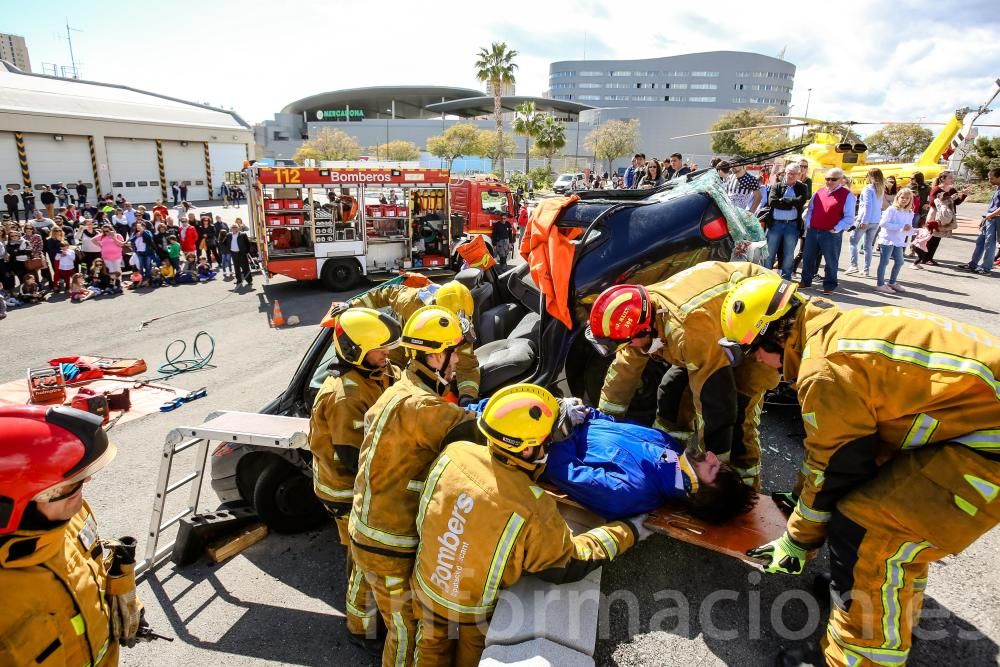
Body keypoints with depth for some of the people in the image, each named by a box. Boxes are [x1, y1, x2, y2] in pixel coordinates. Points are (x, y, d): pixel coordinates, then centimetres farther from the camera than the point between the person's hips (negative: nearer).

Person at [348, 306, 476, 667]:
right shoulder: (417, 406, -28)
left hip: (376, 531, 9)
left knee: (408, 622, 27)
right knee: (408, 631, 13)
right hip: (389, 547, -9)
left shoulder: (400, 391, 5)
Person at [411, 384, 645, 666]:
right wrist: (628, 531, -11)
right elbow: (567, 566, -22)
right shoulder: (533, 511, -39)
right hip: (473, 609, -3)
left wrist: (556, 428, 2)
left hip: (426, 586, 4)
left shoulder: (454, 452, -28)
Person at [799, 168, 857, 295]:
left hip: (831, 234, -5)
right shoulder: (818, 192, 11)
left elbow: (849, 218, -7)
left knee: (831, 261, 3)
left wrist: (836, 229, -14)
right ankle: (806, 281, 26)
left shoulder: (847, 195, -4)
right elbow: (810, 210, 19)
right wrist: (808, 224, 7)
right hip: (812, 231, 5)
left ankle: (829, 285, 13)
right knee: (808, 258, 12)